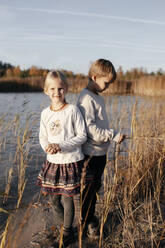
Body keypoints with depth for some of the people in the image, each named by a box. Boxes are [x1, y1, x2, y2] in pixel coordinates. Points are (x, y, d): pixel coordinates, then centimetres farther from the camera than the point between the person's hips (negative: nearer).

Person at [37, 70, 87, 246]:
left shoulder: (72, 110, -11)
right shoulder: (45, 113, 3)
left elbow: (82, 136, -11)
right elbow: (42, 137, 9)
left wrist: (61, 146, -20)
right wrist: (47, 146, -14)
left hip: (70, 161, -5)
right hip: (52, 161, 5)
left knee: (67, 199, 4)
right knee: (54, 199, 13)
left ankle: (67, 232, 29)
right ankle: (66, 223, 41)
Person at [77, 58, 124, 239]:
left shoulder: (97, 97, 12)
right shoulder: (86, 98, -18)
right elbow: (89, 128, -25)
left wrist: (111, 136, 15)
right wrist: (113, 135, -23)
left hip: (101, 151, 9)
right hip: (91, 152, -9)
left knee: (95, 186, 19)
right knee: (90, 187, 5)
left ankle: (90, 216, 35)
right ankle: (87, 221, 23)